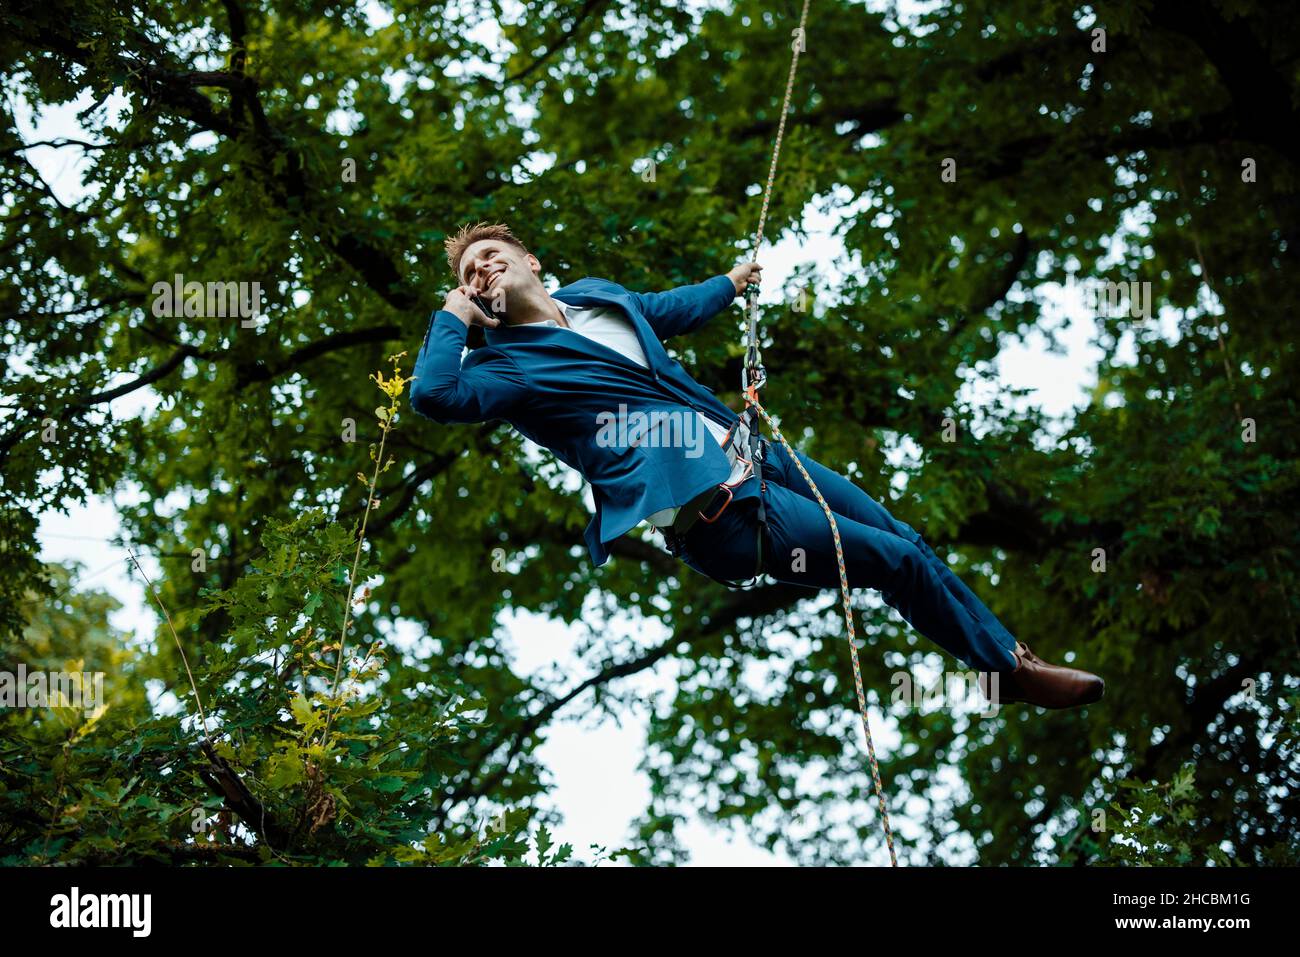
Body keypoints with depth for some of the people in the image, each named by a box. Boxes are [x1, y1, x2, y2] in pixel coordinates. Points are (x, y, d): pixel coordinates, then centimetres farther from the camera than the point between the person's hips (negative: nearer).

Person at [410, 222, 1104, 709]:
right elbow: (434, 395, -26)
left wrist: (734, 283, 46)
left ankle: (1002, 651, 30)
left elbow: (668, 310, 35)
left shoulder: (592, 294, 15)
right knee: (898, 560, -7)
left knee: (904, 538, 12)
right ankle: (1008, 669, 13)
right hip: (712, 505, -8)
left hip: (746, 451, 8)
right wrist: (452, 318, -13)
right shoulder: (508, 364, -7)